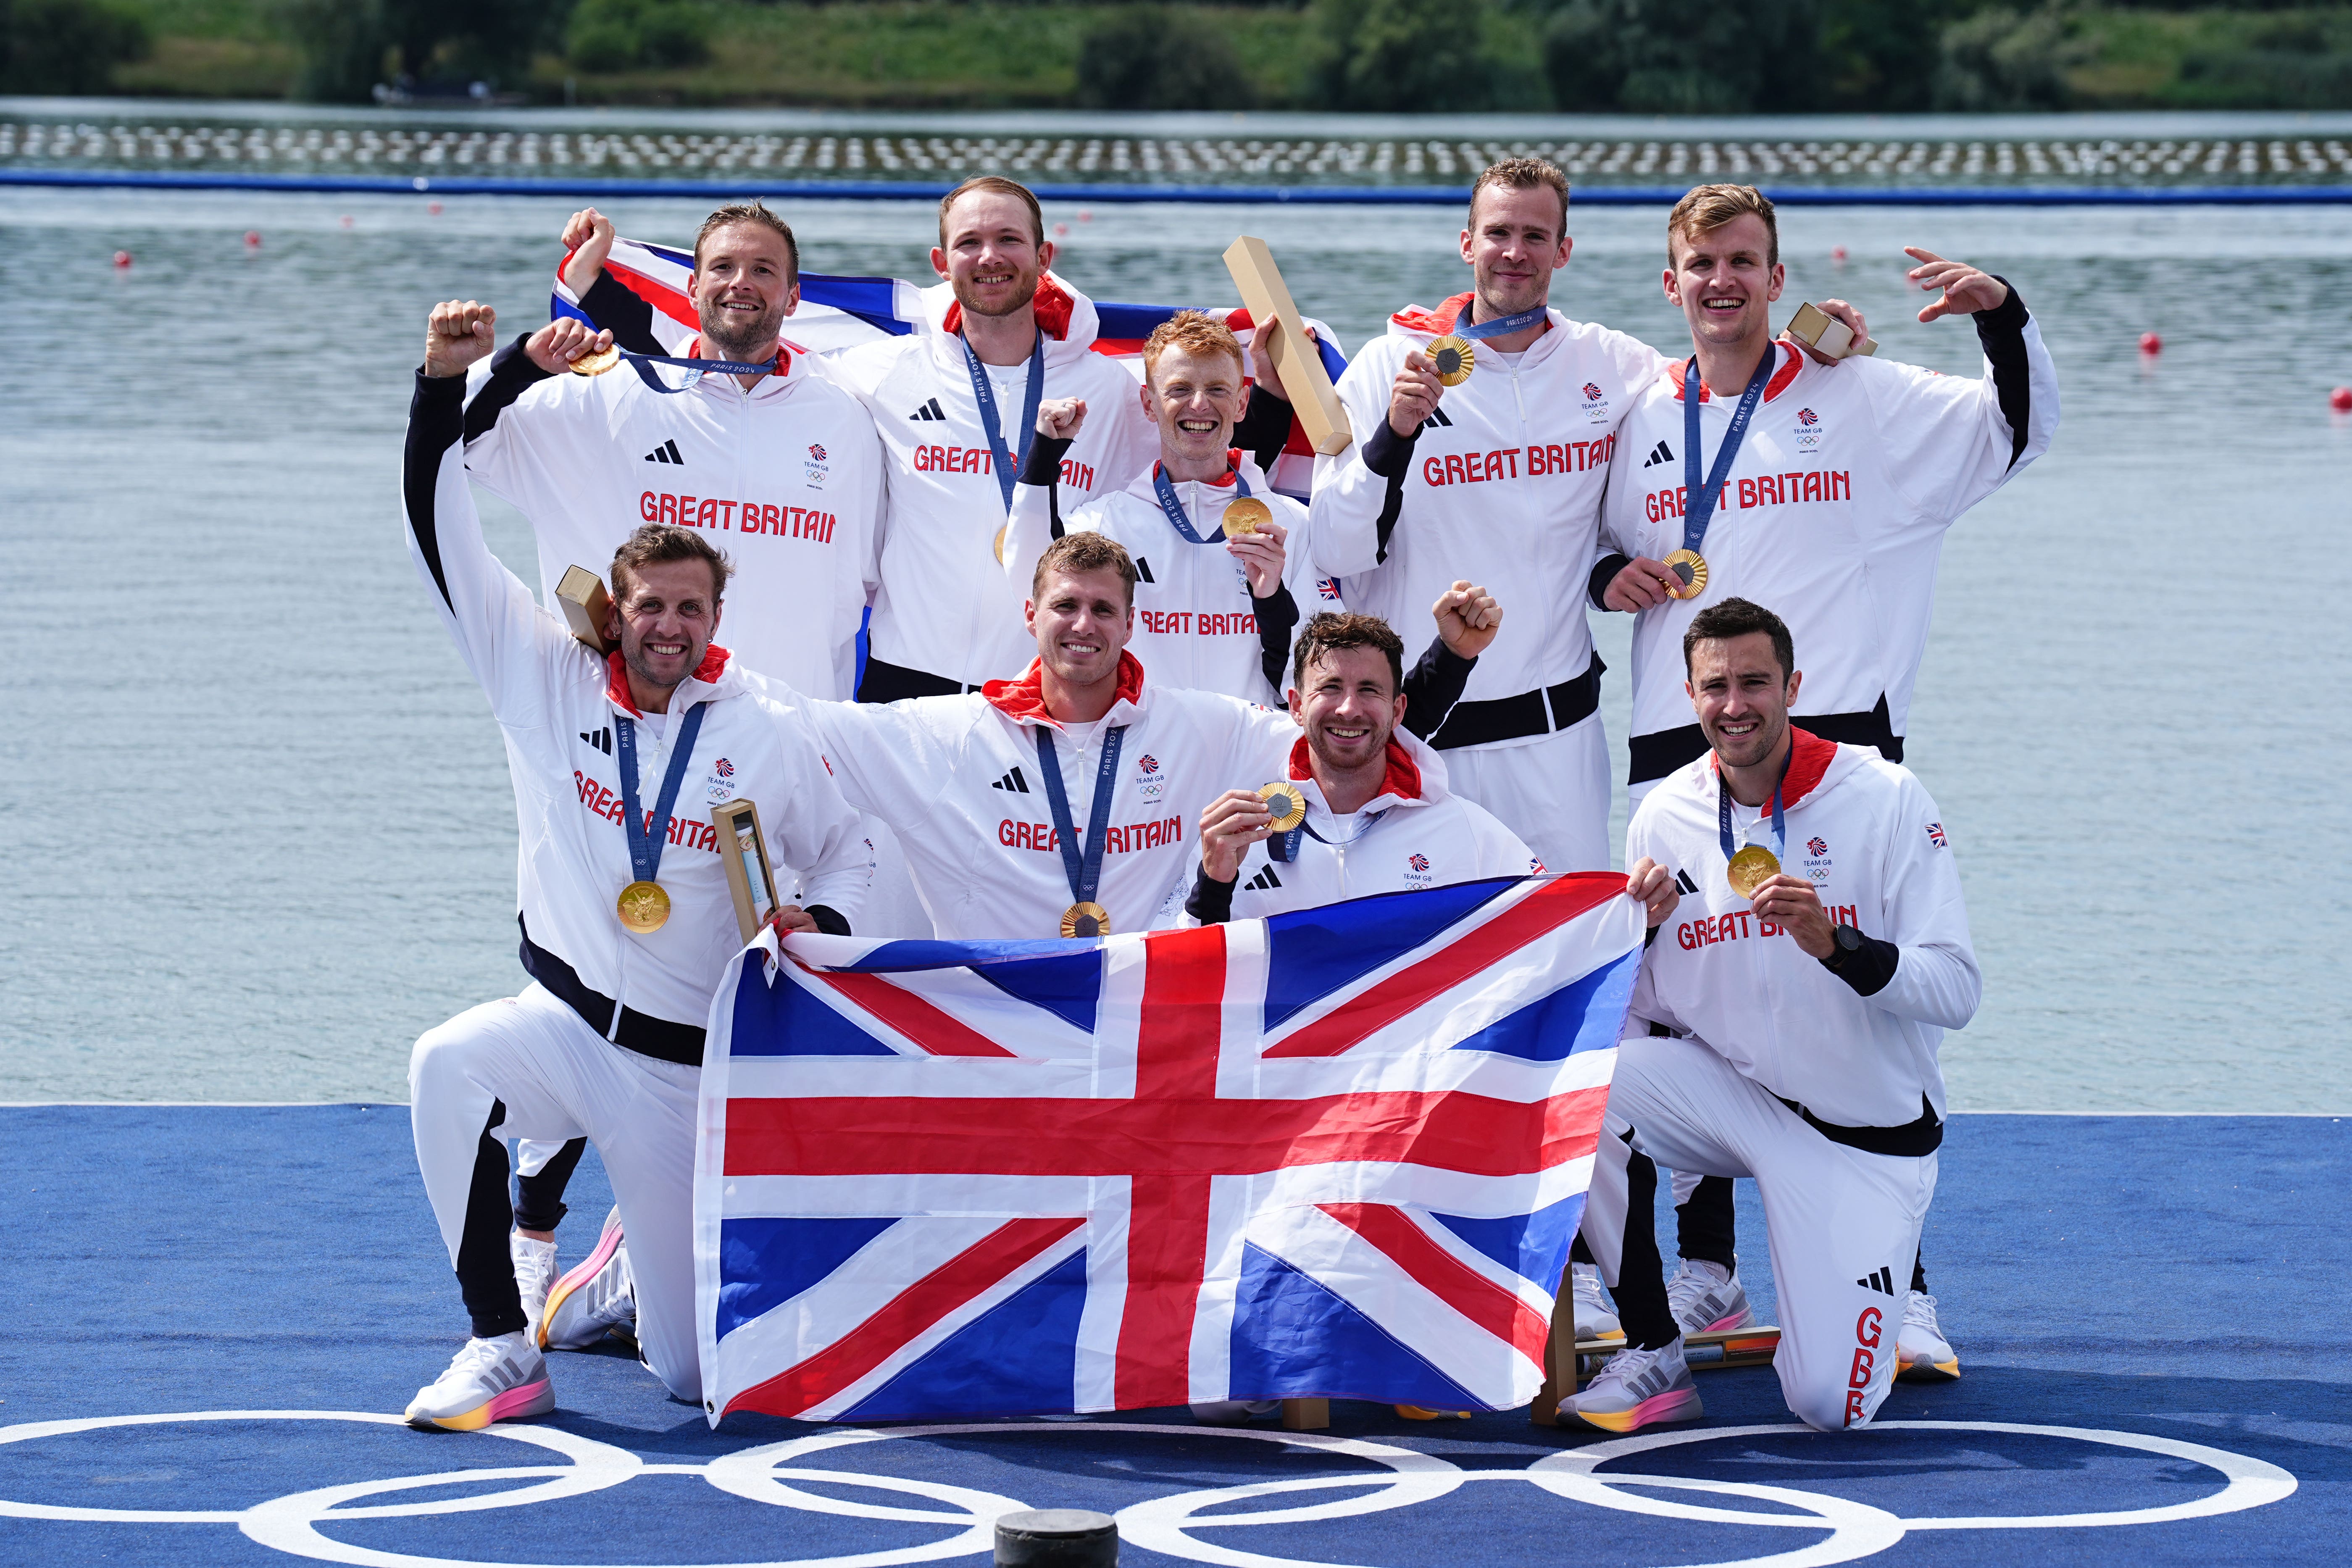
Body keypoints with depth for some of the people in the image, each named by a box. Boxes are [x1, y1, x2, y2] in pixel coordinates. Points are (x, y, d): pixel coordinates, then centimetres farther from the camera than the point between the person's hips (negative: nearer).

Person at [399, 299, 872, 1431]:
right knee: (449, 1066, -37)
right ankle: (502, 1353, -24)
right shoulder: (547, 680, -3)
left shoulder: (768, 735, -4)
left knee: (693, 1369, 0)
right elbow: (442, 537, -7)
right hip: (563, 1025, 1)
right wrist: (443, 385, -16)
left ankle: (630, 1278, 41)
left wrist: (821, 922, -10)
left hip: (687, 1068, 0)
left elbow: (844, 847, 12)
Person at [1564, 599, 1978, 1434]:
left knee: (1830, 1404, -16)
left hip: (1862, 1130, -3)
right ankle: (1651, 1356, -11)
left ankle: (1846, 1308, 23)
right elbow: (1637, 1017, 3)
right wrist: (1634, 933, -17)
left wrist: (1836, 946, -33)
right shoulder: (1666, 816, -1)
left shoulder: (1884, 797, -11)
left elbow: (1956, 990, -17)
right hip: (1728, 1092, 3)